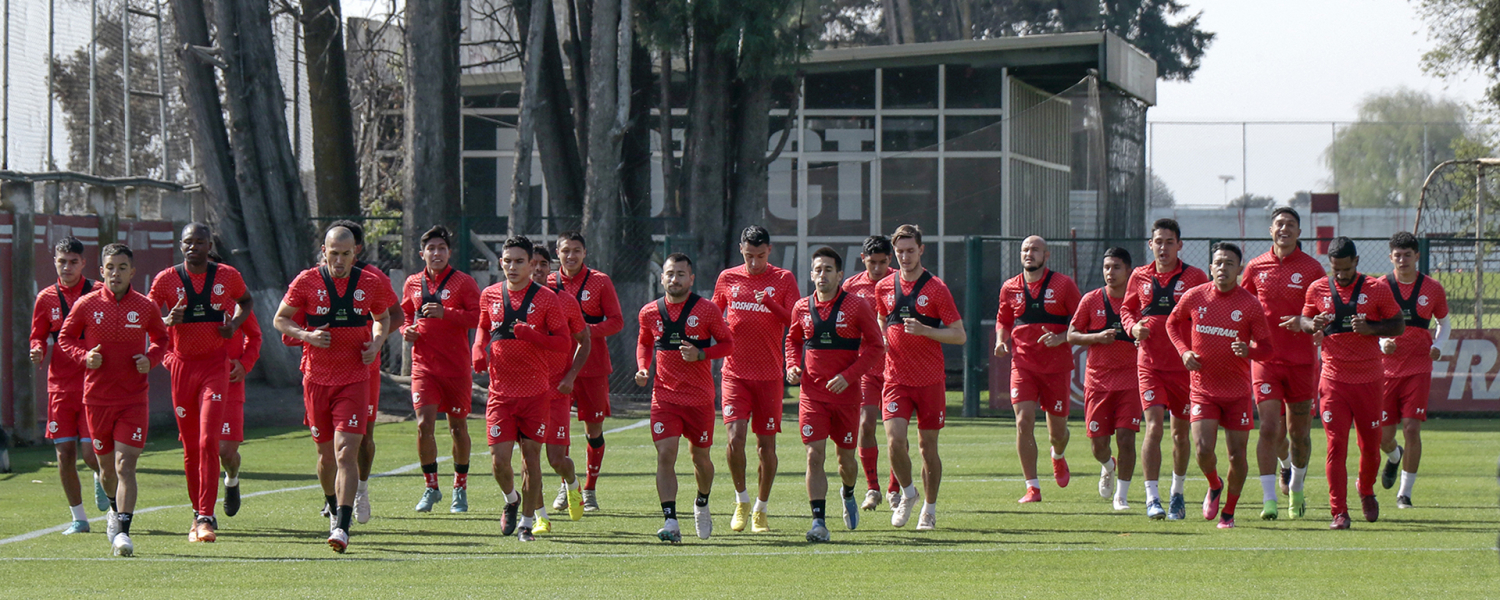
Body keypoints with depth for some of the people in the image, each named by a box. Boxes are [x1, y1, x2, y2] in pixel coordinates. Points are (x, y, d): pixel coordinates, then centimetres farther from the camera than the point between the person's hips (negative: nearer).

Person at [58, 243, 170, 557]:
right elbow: (65, 338, 10)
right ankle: (115, 509, 43)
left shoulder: (145, 307, 0)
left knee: (125, 465, -13)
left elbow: (161, 338, 16)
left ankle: (122, 531, -16)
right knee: (107, 466, 13)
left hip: (135, 398, -1)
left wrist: (150, 359, -4)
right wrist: (84, 356, -9)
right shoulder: (86, 305, -2)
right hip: (97, 397, 1)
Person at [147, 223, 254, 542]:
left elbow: (246, 301, 23)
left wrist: (235, 323, 2)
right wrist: (167, 321, -14)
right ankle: (198, 513, 22)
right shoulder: (166, 279, 2)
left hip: (215, 366, -2)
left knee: (208, 441, -14)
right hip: (182, 365, 2)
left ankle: (206, 517, -15)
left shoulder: (227, 276, 3)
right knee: (190, 446, 7)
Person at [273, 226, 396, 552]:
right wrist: (306, 335, -14)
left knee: (346, 452, -14)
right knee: (326, 453, 10)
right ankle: (333, 508, 37)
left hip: (354, 380, -1)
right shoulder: (307, 281, -2)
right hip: (316, 379, 1)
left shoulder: (370, 284, 2)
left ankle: (342, 526, -19)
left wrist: (377, 341, 0)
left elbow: (383, 317, 21)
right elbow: (280, 320, 5)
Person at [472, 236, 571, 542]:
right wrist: (479, 350, 2)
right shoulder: (489, 296, 6)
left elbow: (563, 342, -3)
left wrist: (531, 335, -19)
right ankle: (511, 500, 26)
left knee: (531, 456, 2)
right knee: (499, 459, -6)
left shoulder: (546, 298, -2)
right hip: (501, 392, 2)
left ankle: (526, 523, 16)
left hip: (535, 392, -2)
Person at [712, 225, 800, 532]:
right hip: (735, 372, 1)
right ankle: (742, 501, 6)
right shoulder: (728, 278, 8)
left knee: (766, 444, 2)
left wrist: (769, 302, -20)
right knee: (735, 437, -15)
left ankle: (760, 510, 17)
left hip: (769, 374, 0)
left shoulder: (783, 279, 3)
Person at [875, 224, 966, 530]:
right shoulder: (884, 288, 7)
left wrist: (924, 330, -20)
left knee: (928, 445, 5)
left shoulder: (936, 288, -5)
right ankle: (908, 494, 11)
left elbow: (959, 335, -6)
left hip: (930, 379, -2)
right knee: (894, 440, -14)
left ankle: (930, 509, 20)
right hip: (896, 379, 2)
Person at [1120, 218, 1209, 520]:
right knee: (1154, 424, -14)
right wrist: (1133, 327, -2)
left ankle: (1177, 494, 28)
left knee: (1181, 432, 10)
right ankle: (1152, 498, -16)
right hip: (1149, 362, 0)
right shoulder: (1140, 277, 7)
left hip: (1184, 365, 0)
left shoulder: (1195, 278, 0)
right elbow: (1127, 309, 19)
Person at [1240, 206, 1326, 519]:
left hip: (1302, 360, 0)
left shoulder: (1311, 268, 1)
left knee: (1299, 432, 9)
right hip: (1265, 359, 0)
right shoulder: (1255, 267, 5)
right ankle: (1269, 499, -7)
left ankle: (1296, 486, 35)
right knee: (1269, 428, -12)